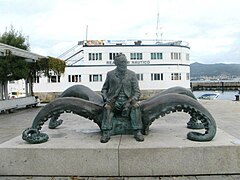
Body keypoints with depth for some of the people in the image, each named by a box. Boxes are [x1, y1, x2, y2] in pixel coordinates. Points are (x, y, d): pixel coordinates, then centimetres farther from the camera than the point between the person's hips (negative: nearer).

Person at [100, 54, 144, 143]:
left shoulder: (132, 74, 7)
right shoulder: (110, 74, 9)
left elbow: (137, 92, 5)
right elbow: (104, 89, 18)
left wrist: (130, 101, -14)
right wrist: (106, 99, -2)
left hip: (127, 102, 0)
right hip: (114, 102, 0)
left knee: (135, 106, -32)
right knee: (107, 107, -32)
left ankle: (138, 132, -29)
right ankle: (105, 133, -31)